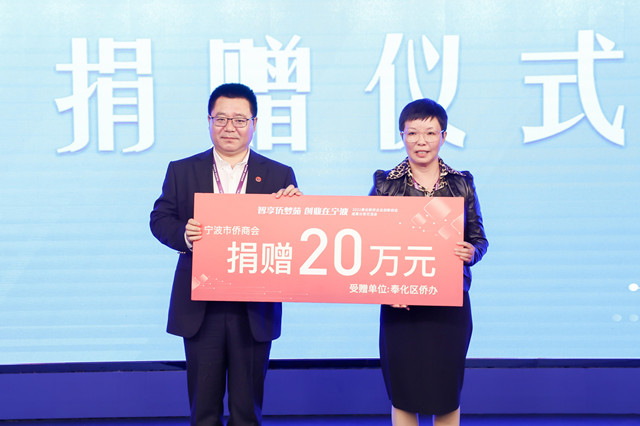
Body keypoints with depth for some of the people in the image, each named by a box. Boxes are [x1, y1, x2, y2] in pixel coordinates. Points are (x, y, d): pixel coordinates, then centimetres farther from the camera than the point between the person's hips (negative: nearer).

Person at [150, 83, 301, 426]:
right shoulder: (181, 171, 6)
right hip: (200, 309, 1)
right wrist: (185, 235, -17)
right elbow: (159, 219, 4)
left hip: (254, 310, 0)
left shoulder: (280, 176, 4)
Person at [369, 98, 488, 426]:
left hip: (451, 303, 1)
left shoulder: (462, 183, 7)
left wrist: (471, 252, -12)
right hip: (400, 305, -1)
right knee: (402, 396, 5)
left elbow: (479, 238, 11)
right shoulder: (384, 184, 3)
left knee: (447, 397, 7)